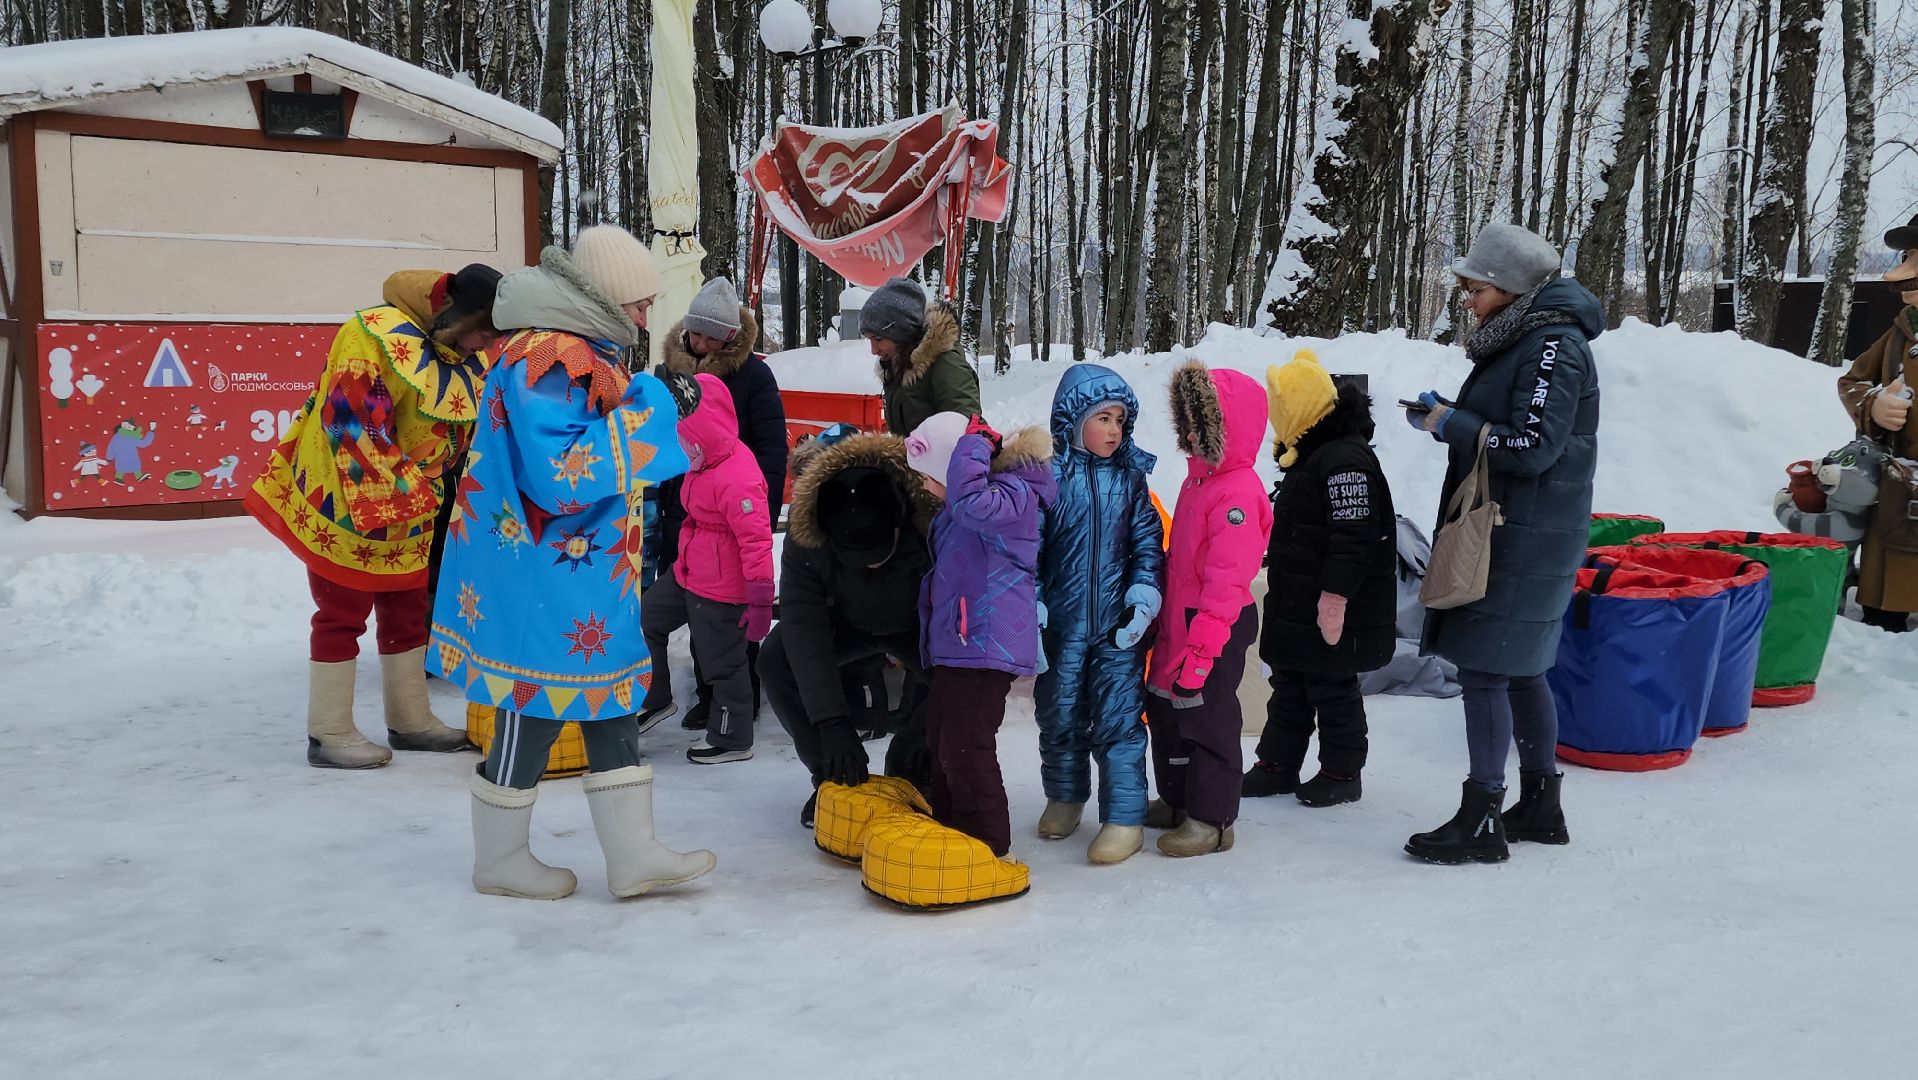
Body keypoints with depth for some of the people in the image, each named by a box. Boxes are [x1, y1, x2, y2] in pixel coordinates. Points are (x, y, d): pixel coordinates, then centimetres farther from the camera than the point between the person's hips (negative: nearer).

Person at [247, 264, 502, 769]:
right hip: (346, 502, -8)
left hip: (409, 514, 9)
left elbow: (473, 428, 14)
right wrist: (395, 497, -26)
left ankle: (410, 721, 29)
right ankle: (329, 735, 11)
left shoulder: (469, 354, 2)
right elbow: (353, 424, -28)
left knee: (408, 611, 16)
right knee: (342, 615, 1)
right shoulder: (380, 337, -25)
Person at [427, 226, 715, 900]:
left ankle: (632, 856, 19)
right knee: (533, 717, 4)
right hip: (540, 583, -10)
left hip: (587, 580, 10)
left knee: (610, 707, 11)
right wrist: (642, 418, -23)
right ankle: (498, 860, 23)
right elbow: (559, 478, -28)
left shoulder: (586, 356, 12)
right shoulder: (546, 359, -20)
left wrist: (662, 408, 10)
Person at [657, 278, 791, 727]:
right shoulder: (671, 367, 5)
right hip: (682, 514, 5)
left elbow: (772, 451, -13)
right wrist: (655, 506, 8)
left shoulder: (753, 374, -9)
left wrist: (762, 516, -19)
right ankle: (708, 694, 24)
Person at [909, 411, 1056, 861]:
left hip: (987, 645, -10)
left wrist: (974, 444, -24)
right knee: (940, 742, 18)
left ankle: (990, 847, 2)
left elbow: (970, 502, -37)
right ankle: (947, 829, 31)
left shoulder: (1013, 495, -15)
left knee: (966, 747, -9)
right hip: (954, 644, 11)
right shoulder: (957, 511, 17)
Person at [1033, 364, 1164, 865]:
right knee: (1059, 715, 14)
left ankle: (1125, 816, 8)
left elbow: (1148, 538, 6)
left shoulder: (1130, 476, 3)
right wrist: (1030, 607, -9)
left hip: (1118, 623, 1)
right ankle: (1064, 795, 36)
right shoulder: (1049, 474, -6)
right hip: (1061, 622, 0)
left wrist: (1145, 590, -8)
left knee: (1119, 719, -1)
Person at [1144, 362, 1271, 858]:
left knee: (1206, 718, 1)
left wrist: (1201, 645, -27)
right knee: (1166, 709, 18)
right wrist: (1168, 625, 22)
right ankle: (1177, 801, 34)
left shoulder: (1238, 493, -21)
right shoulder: (1199, 479, 11)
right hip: (1179, 621, 10)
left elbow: (1225, 581, -25)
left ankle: (1211, 820, 14)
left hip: (1216, 629, -10)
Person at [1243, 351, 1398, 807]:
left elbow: (1356, 534, -26)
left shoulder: (1346, 458, -19)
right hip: (1295, 607, 10)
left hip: (1332, 613, -10)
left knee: (1332, 690, 3)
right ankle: (1277, 765, 25)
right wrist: (1282, 580, 25)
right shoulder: (1309, 455, 15)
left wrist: (1336, 594, -28)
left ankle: (1341, 773, 15)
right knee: (1289, 687, 16)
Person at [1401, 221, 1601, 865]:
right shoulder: (1518, 340, 14)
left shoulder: (1554, 346, -16)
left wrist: (1450, 422, -13)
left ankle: (1480, 822, 0)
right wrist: (1444, 417, 2)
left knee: (1483, 667, -7)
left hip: (1526, 540, -10)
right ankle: (1539, 806, 27)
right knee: (1518, 668, 16)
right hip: (1505, 530, 10)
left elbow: (1534, 447, -21)